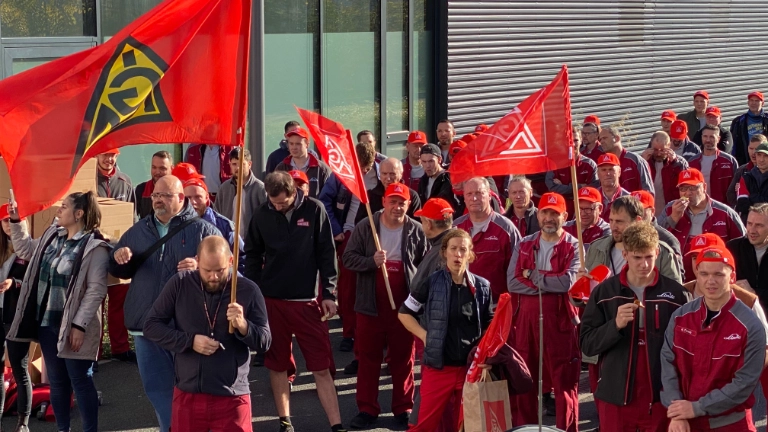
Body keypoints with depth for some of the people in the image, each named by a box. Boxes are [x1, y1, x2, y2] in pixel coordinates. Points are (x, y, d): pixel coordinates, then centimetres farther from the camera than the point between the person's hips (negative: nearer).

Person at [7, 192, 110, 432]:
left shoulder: (94, 247, -15)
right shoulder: (52, 236, 9)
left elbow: (96, 290, -18)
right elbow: (25, 250, 27)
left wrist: (79, 325, -22)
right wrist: (16, 221, 16)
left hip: (72, 326, -7)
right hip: (47, 322, 7)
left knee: (80, 381, -1)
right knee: (56, 381, 14)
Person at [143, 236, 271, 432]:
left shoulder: (248, 291, -4)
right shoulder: (179, 285, -2)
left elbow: (265, 342, -1)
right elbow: (151, 326, 0)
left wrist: (242, 326, -23)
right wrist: (190, 341, -14)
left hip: (232, 397, -1)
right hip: (188, 394, 2)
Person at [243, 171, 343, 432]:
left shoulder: (314, 210, -5)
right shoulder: (262, 216, -1)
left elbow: (327, 254, -2)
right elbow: (252, 257, 8)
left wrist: (328, 294, -5)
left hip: (307, 301, -2)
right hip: (272, 300, 2)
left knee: (321, 367, -3)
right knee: (277, 365, 9)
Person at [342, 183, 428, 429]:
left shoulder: (416, 231, -3)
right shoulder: (365, 227, -3)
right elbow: (349, 258, -4)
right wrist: (372, 261, -22)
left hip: (404, 306, 0)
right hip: (371, 305, 0)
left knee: (402, 359, 9)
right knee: (368, 358, 7)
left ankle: (403, 409, 20)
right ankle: (367, 409, 15)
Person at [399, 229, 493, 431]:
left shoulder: (482, 287, 3)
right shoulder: (432, 283, -4)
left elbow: (489, 325, 14)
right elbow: (404, 313, 4)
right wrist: (425, 336, -7)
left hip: (471, 368, 3)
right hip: (438, 367, -3)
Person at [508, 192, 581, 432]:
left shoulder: (574, 247, -1)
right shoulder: (523, 246, 9)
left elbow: (566, 282, -16)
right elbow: (512, 283, -3)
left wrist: (532, 275, -7)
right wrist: (548, 284, -12)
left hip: (560, 320, -3)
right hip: (526, 319, 4)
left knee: (565, 381, 0)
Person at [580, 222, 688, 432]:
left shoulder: (675, 293, -4)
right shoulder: (604, 292, -1)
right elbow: (586, 343, -1)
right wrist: (615, 325, -18)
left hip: (661, 397, -1)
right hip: (616, 396, 1)